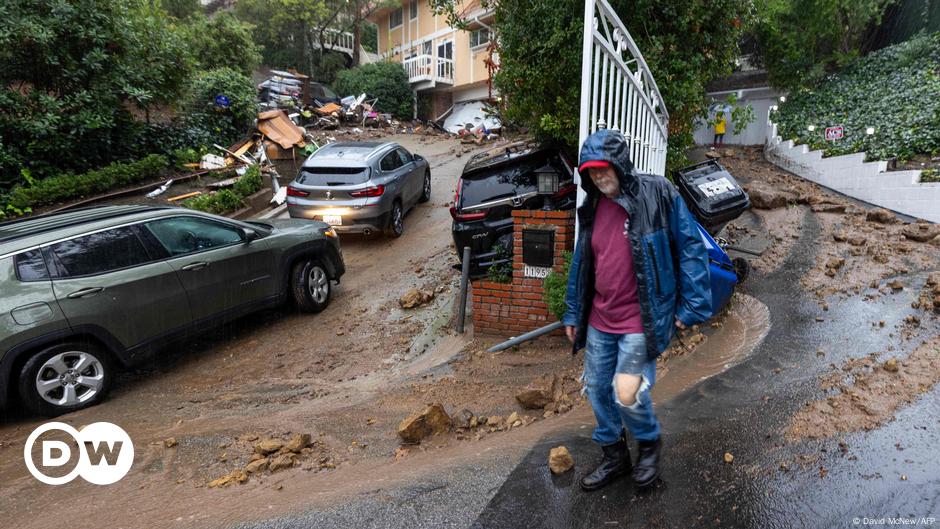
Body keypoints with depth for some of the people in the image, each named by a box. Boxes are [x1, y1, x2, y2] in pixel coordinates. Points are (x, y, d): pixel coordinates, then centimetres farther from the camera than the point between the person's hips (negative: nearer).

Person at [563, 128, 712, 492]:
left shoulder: (657, 195, -11)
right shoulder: (593, 208, 7)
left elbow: (691, 248, -8)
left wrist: (692, 305, -10)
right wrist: (572, 312, 15)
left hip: (641, 321, -6)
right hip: (599, 321, 6)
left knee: (626, 394, -10)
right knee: (596, 389, 12)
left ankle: (649, 442, 25)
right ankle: (614, 457, 36)